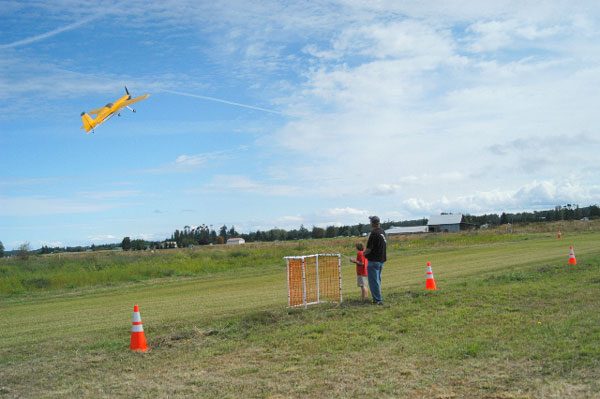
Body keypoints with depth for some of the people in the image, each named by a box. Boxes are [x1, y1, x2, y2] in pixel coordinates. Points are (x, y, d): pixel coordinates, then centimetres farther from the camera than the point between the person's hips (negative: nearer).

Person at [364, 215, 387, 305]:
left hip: (374, 260, -9)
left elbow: (369, 249, -19)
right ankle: (378, 298, 26)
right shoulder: (382, 232, 7)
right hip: (382, 259, 9)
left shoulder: (374, 233, -19)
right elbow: (385, 246, 18)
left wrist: (365, 253, -1)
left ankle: (378, 300, -2)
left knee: (373, 281, -2)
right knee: (377, 280, 19)